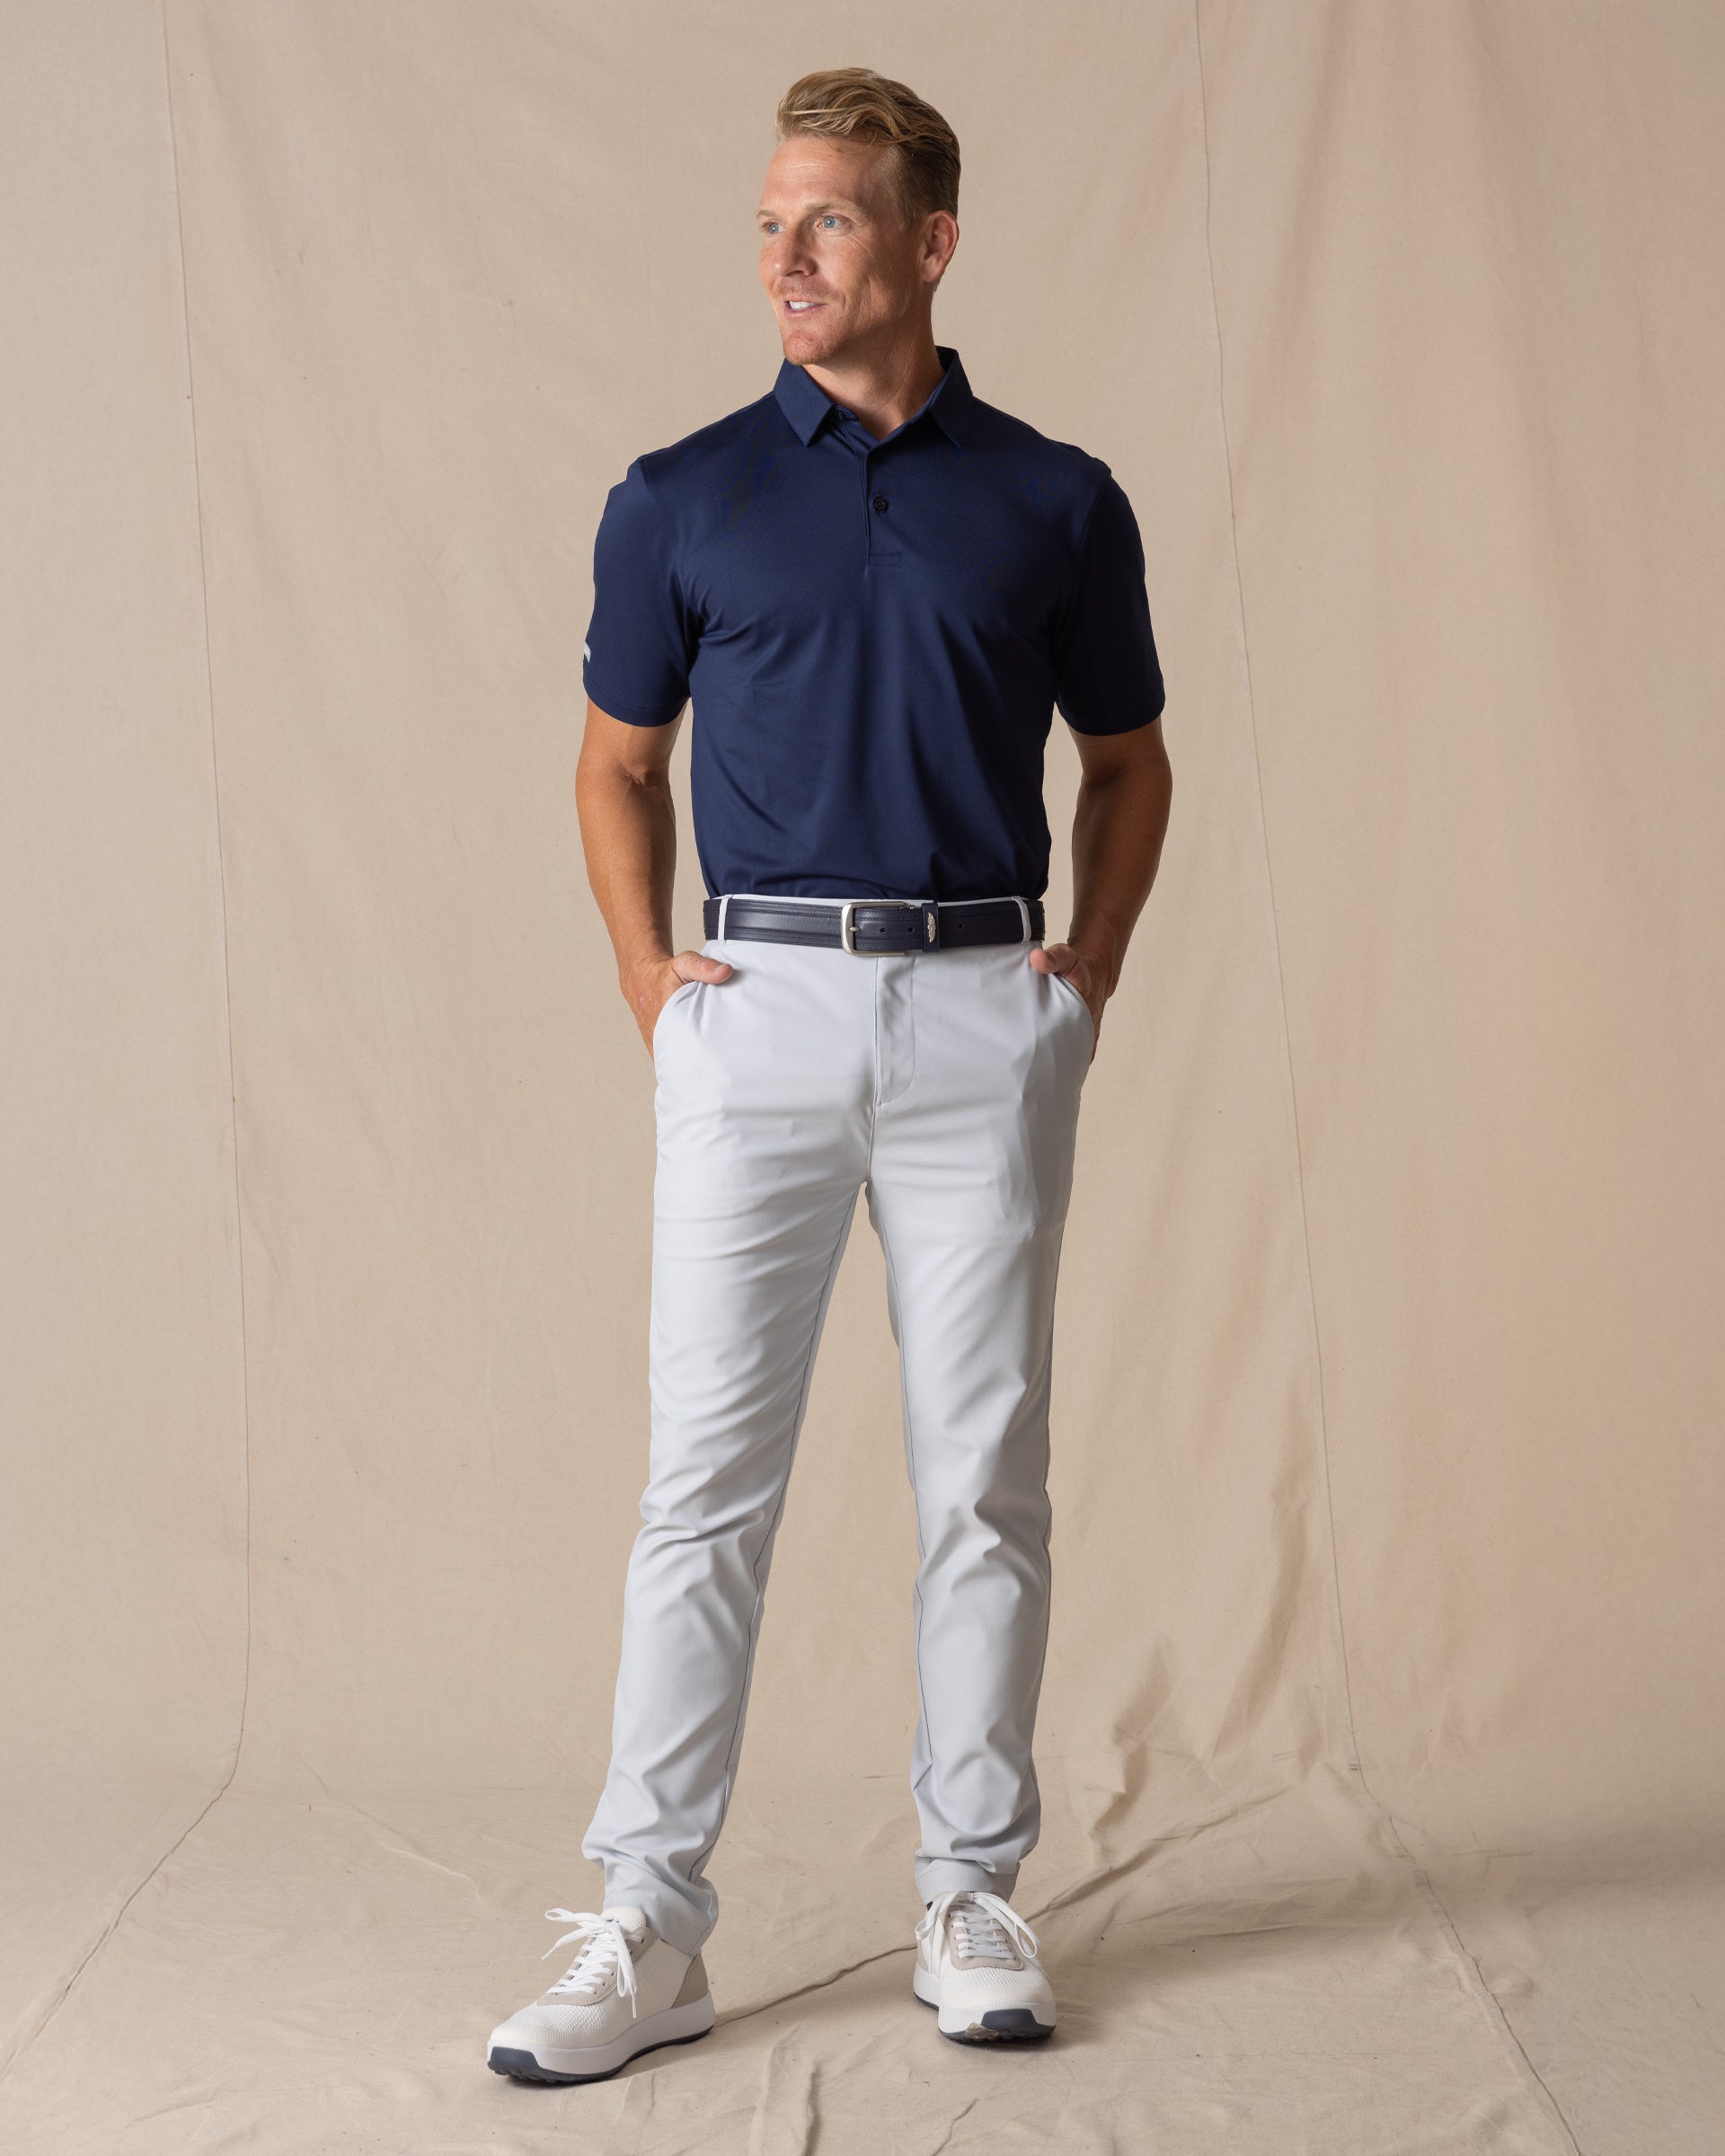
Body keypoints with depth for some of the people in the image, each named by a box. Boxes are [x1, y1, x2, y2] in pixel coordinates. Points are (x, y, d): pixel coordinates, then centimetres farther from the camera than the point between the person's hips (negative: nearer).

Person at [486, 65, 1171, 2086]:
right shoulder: (681, 500, 6)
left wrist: (1089, 970, 5)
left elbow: (1127, 759, 17)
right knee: (707, 1473, -2)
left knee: (984, 1472, 5)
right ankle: (649, 1923, 4)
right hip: (760, 1009, 0)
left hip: (983, 1016, 1)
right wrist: (649, 977, 2)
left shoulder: (1055, 503, 7)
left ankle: (973, 1898, 17)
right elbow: (619, 763, 15)